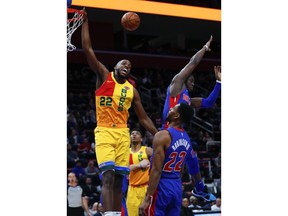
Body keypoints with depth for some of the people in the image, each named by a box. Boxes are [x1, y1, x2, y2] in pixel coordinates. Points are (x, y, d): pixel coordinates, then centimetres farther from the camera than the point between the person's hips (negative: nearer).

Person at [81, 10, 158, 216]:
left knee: (118, 179, 4)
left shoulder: (132, 90, 15)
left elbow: (143, 118, 18)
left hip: (123, 133, 5)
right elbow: (88, 49, -3)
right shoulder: (104, 76, 5)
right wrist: (85, 21, -5)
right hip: (104, 132, -4)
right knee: (108, 175, -18)